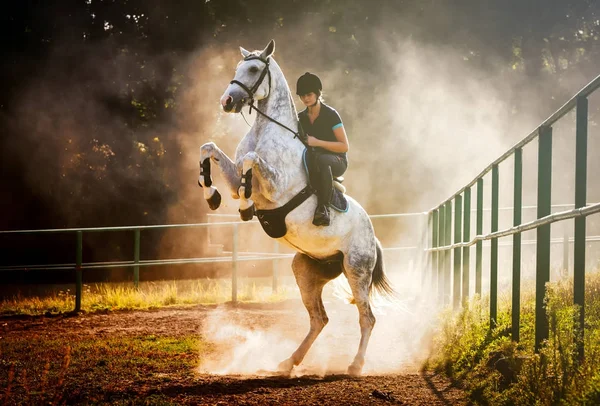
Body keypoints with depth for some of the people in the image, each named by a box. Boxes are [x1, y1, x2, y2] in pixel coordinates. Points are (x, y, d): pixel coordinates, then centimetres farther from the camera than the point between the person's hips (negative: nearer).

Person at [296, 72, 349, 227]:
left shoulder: (330, 114, -8)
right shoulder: (300, 118, 8)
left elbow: (344, 146, -12)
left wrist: (317, 142, -22)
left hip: (337, 161, -5)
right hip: (312, 161, 5)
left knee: (321, 159, -42)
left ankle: (322, 208, -39)